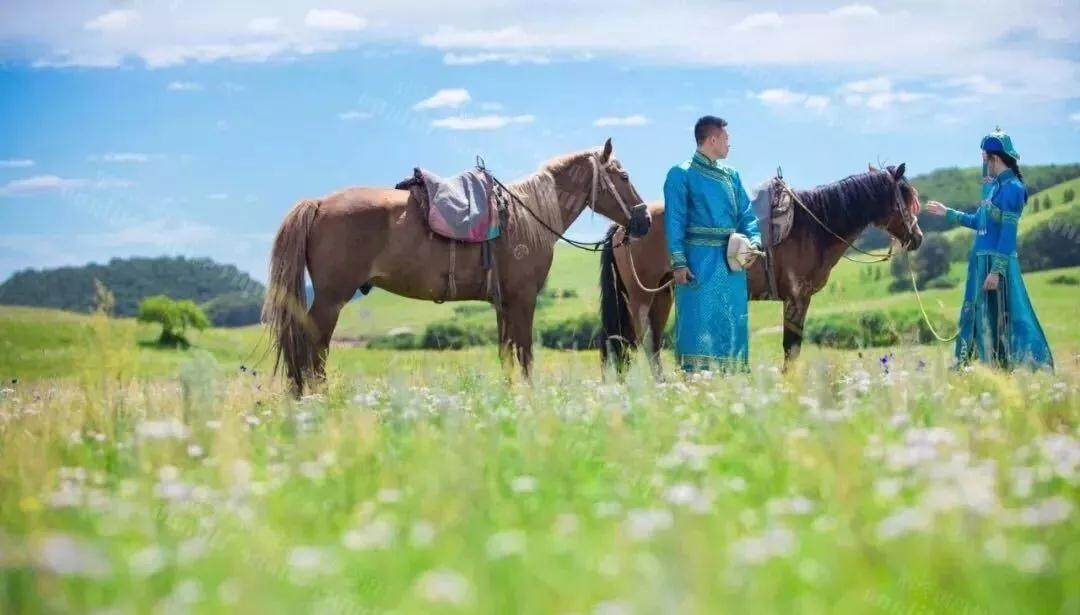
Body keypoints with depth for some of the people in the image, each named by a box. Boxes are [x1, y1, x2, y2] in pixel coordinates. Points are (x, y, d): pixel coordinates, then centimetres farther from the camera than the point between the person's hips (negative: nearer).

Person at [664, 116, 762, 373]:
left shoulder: (731, 175, 17)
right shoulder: (681, 174, -1)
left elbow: (746, 214, 14)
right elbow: (674, 220, -6)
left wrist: (754, 241, -7)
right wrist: (678, 262, -15)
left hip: (732, 262, 6)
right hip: (699, 258, -6)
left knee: (733, 323, 7)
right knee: (699, 321, -8)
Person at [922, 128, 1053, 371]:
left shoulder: (1012, 188, -14)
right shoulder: (993, 186, 12)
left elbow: (1008, 233, -18)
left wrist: (996, 271, -22)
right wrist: (947, 213, 31)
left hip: (998, 260, -9)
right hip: (980, 259, 9)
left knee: (999, 318, -6)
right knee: (976, 314, 14)